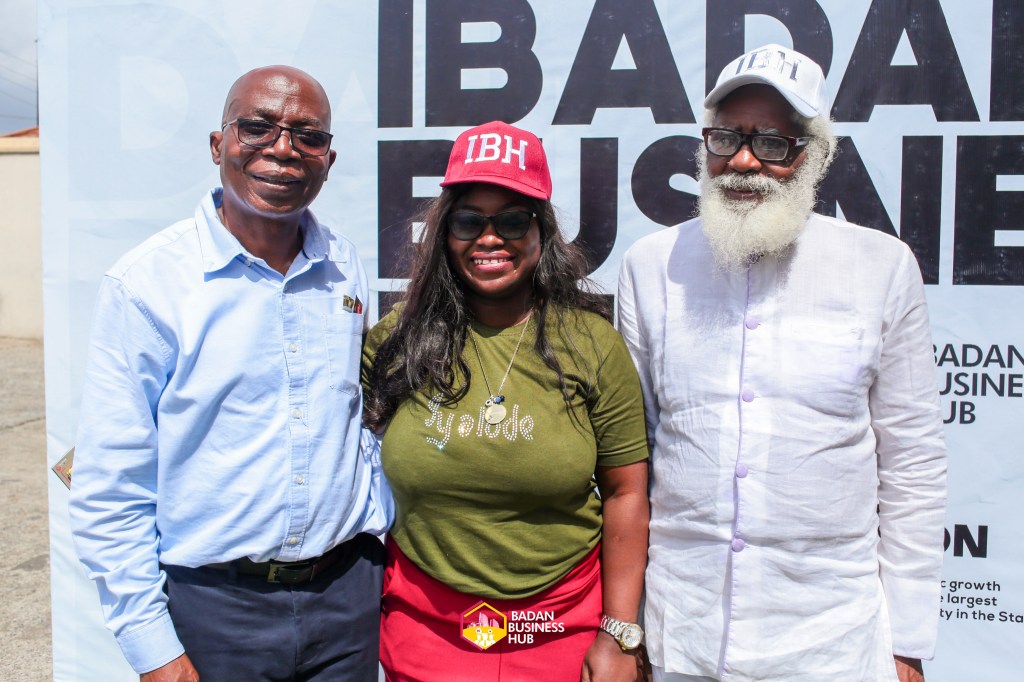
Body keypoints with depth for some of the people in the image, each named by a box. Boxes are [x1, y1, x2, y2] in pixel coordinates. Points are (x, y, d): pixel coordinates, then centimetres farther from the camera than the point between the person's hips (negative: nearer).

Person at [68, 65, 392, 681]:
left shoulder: (345, 266, 2)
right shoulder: (146, 283, -11)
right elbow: (108, 489, -9)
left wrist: (379, 547, 11)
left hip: (346, 592, 4)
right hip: (211, 606, -3)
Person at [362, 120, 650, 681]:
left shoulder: (592, 342, -7)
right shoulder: (394, 340, -6)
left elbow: (625, 492, -4)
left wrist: (618, 634, -4)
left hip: (562, 626, 0)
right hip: (425, 621, 1)